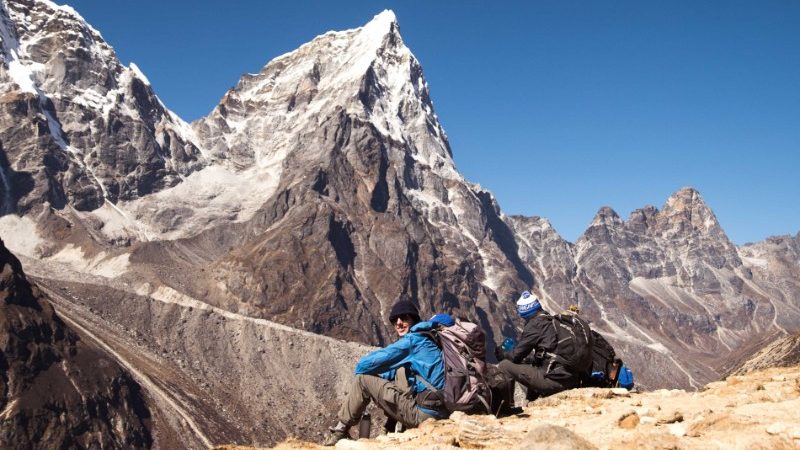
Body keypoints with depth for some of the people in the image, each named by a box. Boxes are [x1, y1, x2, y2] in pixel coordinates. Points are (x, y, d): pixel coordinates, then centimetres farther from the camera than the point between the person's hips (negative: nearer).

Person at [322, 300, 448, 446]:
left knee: (362, 379, -3)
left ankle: (340, 431, 6)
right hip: (440, 411, 9)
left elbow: (363, 365, -6)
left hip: (423, 412, -9)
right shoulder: (425, 341, 21)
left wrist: (362, 370, 13)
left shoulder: (413, 339, -6)